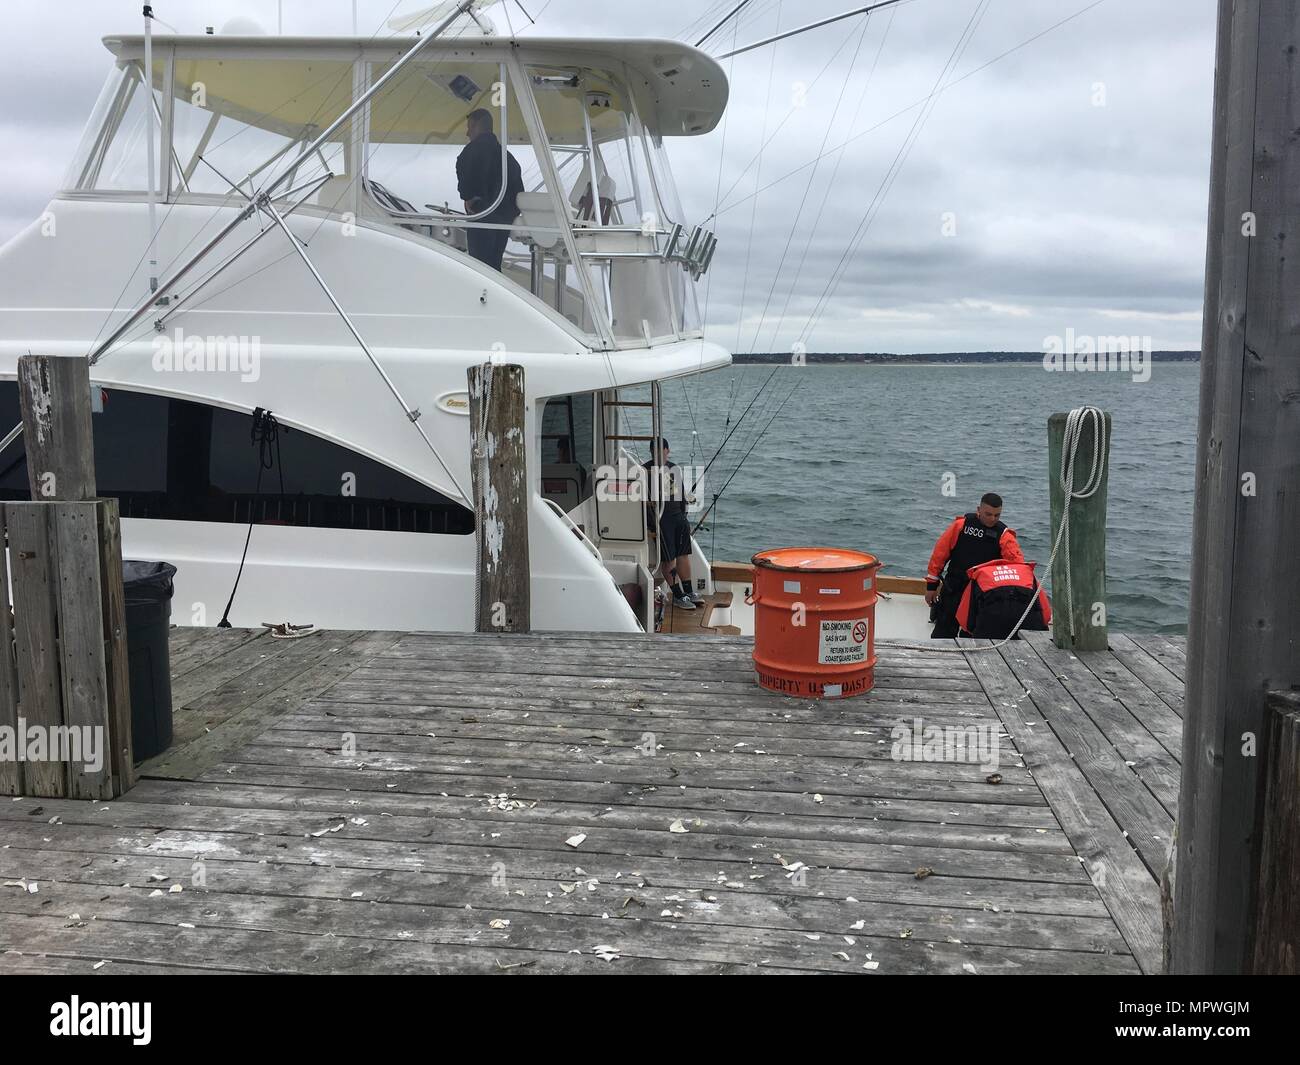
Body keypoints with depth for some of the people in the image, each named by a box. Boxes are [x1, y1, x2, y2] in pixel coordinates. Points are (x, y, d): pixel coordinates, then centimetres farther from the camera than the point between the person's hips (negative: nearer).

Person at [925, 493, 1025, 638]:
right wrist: (932, 585, -1)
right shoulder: (960, 525, -5)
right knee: (943, 633, 5)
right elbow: (940, 554, -2)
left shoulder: (1003, 535, -3)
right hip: (953, 590, -1)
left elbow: (1017, 561, -18)